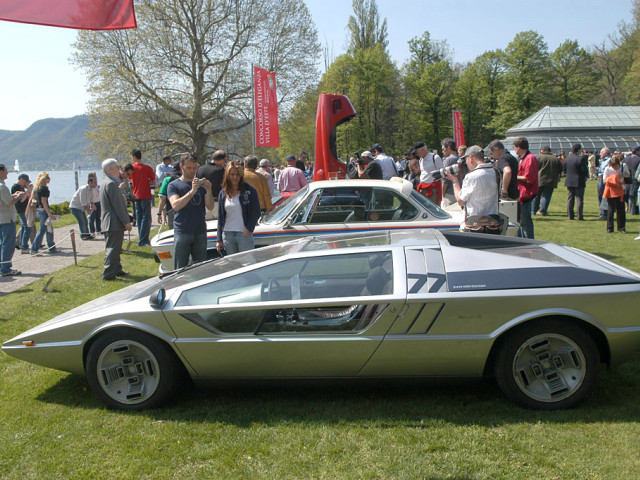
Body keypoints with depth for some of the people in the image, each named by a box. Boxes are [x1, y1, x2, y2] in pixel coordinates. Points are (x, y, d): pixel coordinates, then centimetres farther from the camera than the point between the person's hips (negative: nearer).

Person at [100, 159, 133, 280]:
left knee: (114, 248, 17)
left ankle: (117, 270, 26)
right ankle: (108, 274, -6)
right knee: (113, 248, -8)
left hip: (109, 223, 11)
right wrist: (126, 222, -18)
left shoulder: (106, 183, 17)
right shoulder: (111, 184, -17)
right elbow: (118, 205, -20)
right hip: (114, 223, -11)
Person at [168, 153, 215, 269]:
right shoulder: (174, 185, 3)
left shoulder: (201, 184, 13)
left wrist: (209, 191, -16)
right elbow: (175, 205, -15)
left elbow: (210, 206, 2)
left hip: (200, 232, 3)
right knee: (180, 269, -1)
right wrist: (192, 191, -24)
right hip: (182, 232, -3)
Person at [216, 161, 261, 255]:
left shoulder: (249, 191, -1)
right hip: (227, 235, 4)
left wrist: (249, 230, -12)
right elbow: (220, 217, 12)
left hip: (244, 234, -3)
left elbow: (256, 212, -2)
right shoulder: (222, 193, 10)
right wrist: (219, 240, 8)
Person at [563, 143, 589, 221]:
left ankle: (570, 216, 9)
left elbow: (564, 170, 7)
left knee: (570, 199, 9)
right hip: (579, 182, -5)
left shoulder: (567, 158, 4)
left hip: (569, 182, 5)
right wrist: (586, 175, 6)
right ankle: (580, 216, 0)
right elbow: (584, 170, -13)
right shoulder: (581, 158, -13)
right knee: (579, 199, 0)